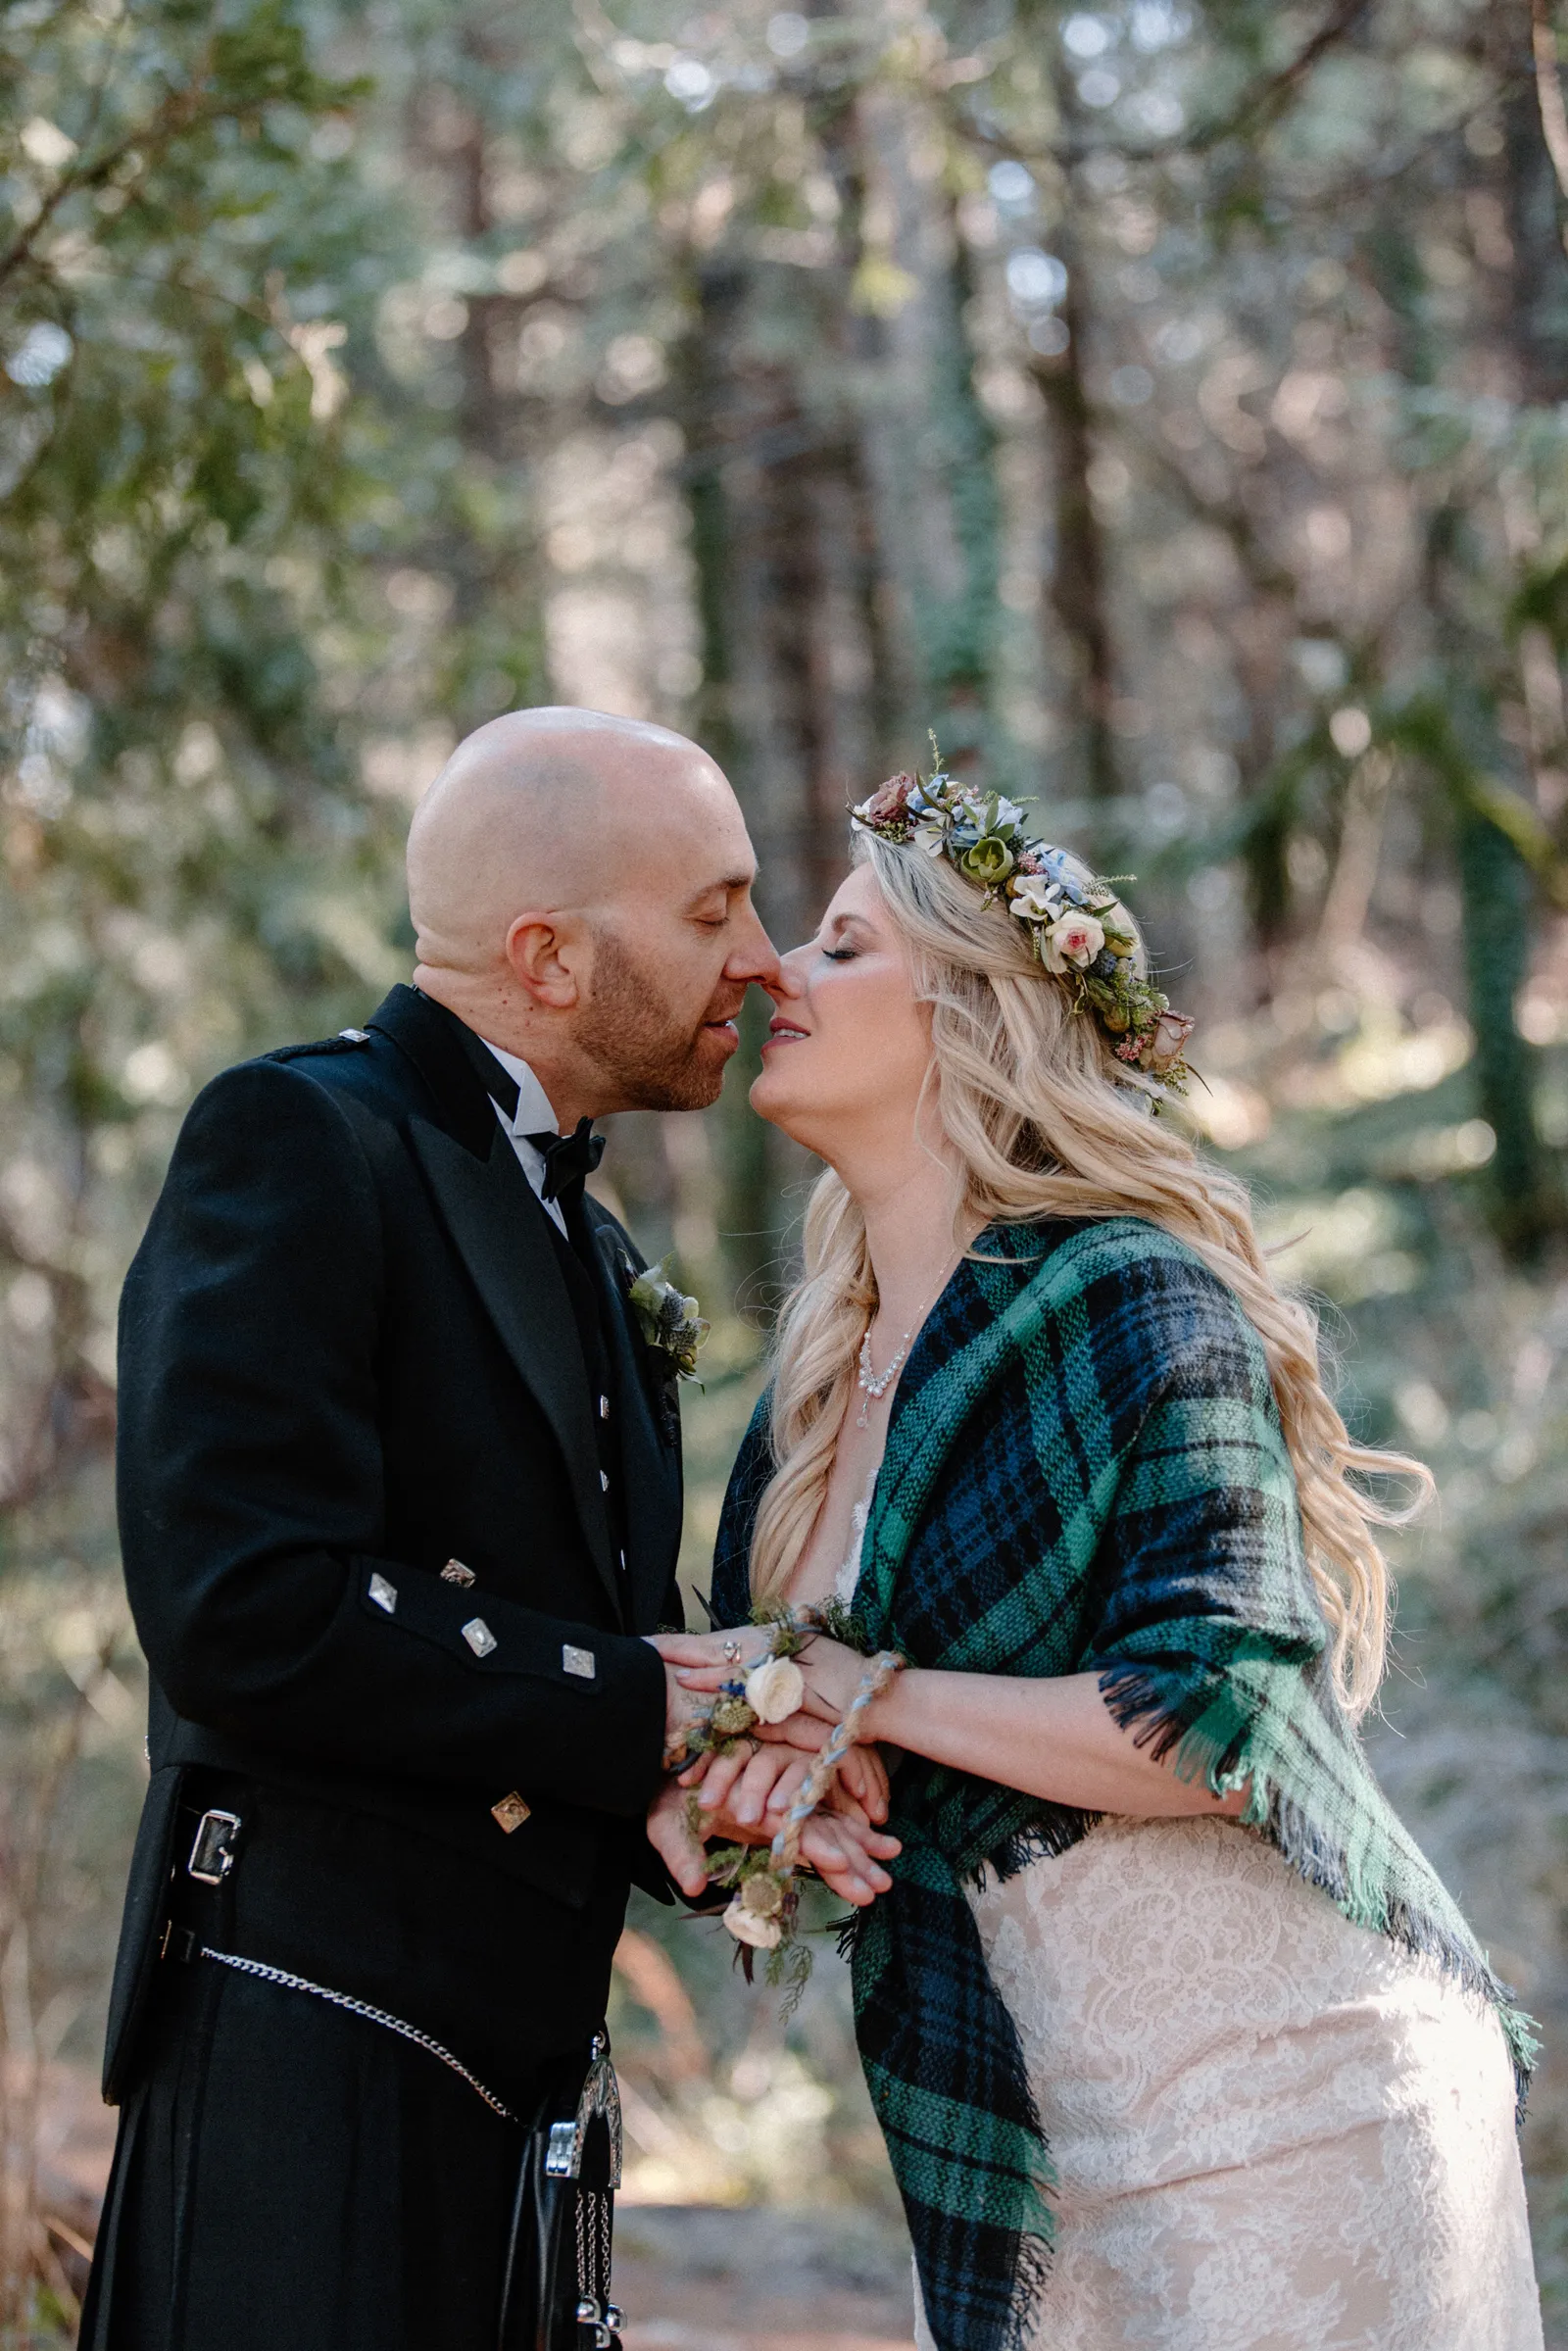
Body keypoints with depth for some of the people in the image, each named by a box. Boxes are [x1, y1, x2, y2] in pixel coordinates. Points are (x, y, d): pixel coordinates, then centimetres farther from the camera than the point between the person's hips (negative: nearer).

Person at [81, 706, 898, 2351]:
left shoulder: (584, 1247, 20)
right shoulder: (298, 1141, -8)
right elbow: (246, 1615, -20)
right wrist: (649, 1717, -15)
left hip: (500, 2075, 8)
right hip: (312, 2052, -8)